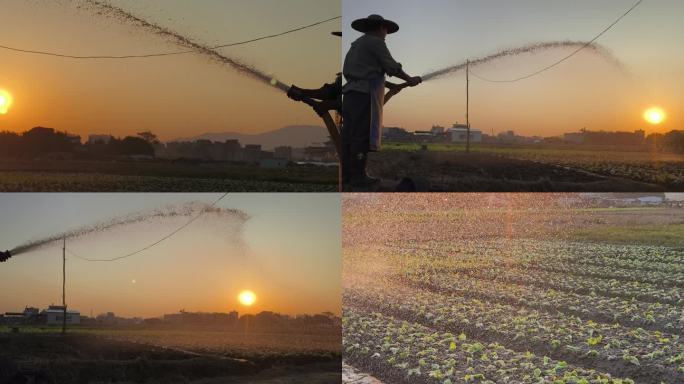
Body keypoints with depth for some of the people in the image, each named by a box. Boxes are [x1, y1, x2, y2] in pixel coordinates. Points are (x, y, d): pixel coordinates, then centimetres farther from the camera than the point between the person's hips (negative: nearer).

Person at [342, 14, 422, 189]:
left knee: (349, 135, 6)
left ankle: (345, 174, 4)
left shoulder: (358, 44, 25)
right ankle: (358, 176, -11)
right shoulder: (375, 42, -1)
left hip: (350, 93, 9)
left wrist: (390, 86, 28)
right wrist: (409, 79, 8)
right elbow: (391, 67, -6)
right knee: (362, 135, -9)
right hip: (365, 94, -9)